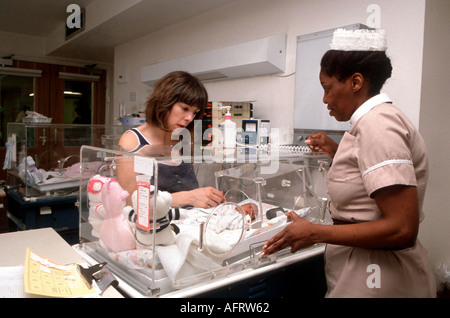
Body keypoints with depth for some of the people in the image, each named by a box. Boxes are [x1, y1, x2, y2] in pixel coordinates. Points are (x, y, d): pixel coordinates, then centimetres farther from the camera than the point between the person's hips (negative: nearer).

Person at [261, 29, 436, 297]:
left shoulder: (377, 123, -21)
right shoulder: (378, 118, 8)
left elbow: (402, 229, -26)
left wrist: (315, 233, -21)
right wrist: (337, 152, 10)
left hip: (375, 282, -9)